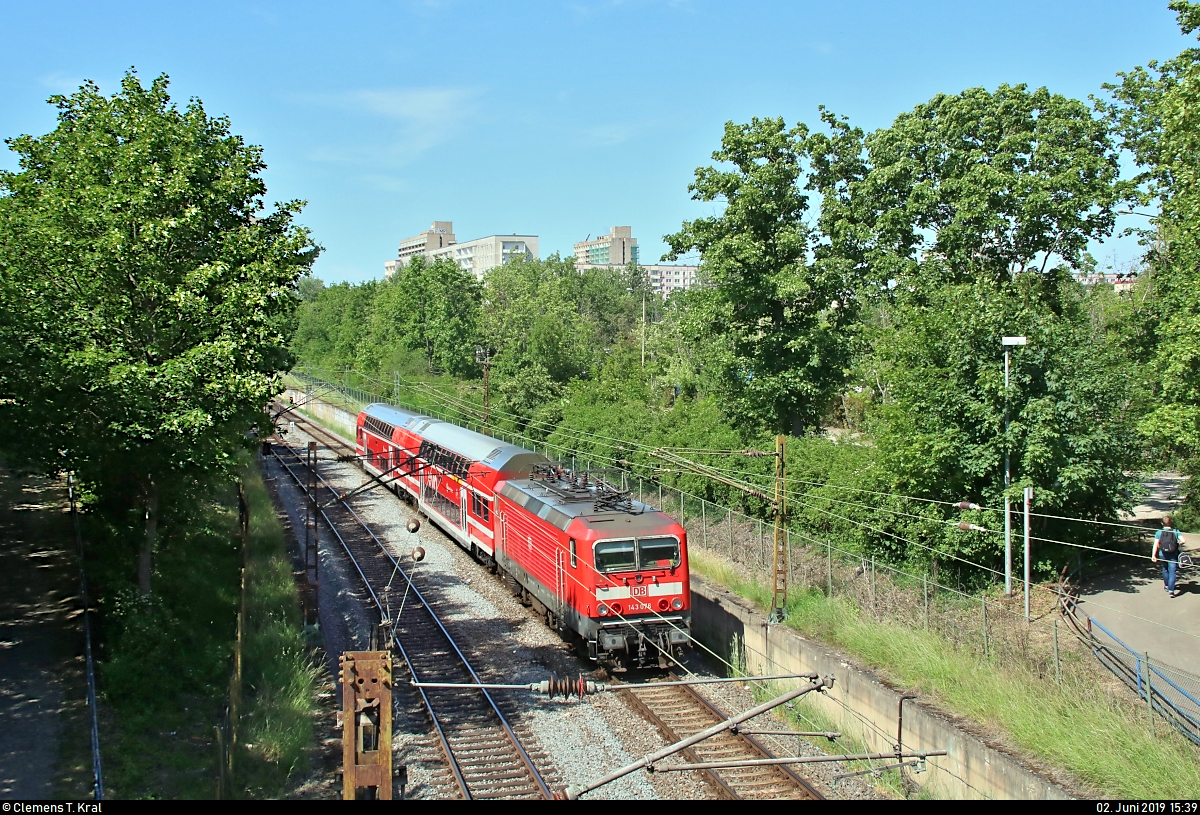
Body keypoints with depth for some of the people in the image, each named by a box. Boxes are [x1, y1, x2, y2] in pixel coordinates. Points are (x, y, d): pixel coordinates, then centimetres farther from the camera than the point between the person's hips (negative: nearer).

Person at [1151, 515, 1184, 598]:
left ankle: (1167, 586, 40)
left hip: (1163, 555, 2)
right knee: (1172, 572, -2)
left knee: (1165, 570, 23)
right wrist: (1178, 544, 8)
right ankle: (1171, 590, -14)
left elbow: (1156, 544, -11)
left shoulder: (1159, 532, -4)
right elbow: (1183, 541, -15)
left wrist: (1153, 555, -15)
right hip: (1173, 556, -2)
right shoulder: (1175, 532, -5)